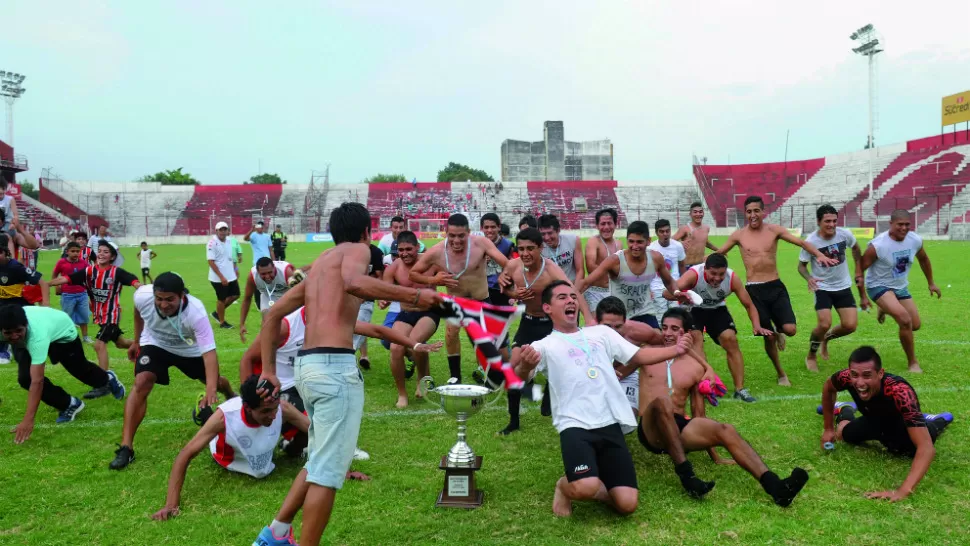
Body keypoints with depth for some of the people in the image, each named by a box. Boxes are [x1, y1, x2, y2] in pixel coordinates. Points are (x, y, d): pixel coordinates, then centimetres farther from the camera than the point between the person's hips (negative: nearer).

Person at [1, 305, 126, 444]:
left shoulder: (37, 335, -51)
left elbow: (37, 381, -53)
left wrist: (28, 421, -56)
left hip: (63, 332, -4)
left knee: (81, 370, 20)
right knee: (25, 378, -16)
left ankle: (108, 379, 56)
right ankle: (69, 405, 5)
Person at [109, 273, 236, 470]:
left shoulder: (195, 312, -43)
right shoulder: (142, 296, -34)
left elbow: (209, 352, -48)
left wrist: (211, 391, -60)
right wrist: (136, 341, 7)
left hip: (189, 349, -1)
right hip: (155, 344, 1)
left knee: (215, 382, 16)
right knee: (141, 383, -24)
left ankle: (232, 397, 57)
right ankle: (126, 447, -17)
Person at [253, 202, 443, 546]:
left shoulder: (319, 264, 25)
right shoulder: (357, 249, 2)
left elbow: (273, 314, 24)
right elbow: (353, 283, -24)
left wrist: (268, 371, 23)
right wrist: (414, 296, -20)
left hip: (307, 366, 9)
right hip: (334, 366, -9)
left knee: (320, 461, 23)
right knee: (328, 470, -3)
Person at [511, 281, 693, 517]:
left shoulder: (601, 333, 16)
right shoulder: (545, 345, 2)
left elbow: (638, 356, 18)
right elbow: (520, 376, -15)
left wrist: (674, 350, 2)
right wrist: (525, 365, -39)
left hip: (610, 425, 4)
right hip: (575, 427, -4)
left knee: (627, 505, -5)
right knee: (585, 488, -29)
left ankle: (600, 489, 28)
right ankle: (566, 487, 8)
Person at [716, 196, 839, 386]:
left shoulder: (774, 230, 1)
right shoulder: (739, 235, 0)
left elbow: (802, 242, -3)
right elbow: (717, 254, 9)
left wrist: (819, 255, -20)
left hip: (776, 287, 1)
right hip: (754, 290, -1)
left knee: (790, 330, -12)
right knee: (768, 336, 4)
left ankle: (778, 331, 28)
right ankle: (781, 373, 26)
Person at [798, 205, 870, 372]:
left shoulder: (845, 234, -10)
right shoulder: (811, 241, -19)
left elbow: (856, 249, 13)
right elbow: (801, 265, -8)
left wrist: (859, 272, 14)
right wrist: (809, 278, -29)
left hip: (843, 286, 4)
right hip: (822, 288, -4)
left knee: (850, 325, -5)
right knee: (825, 324, -20)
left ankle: (826, 338, 29)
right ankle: (811, 356, 7)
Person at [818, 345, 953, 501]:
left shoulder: (900, 392, -46)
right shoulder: (847, 377, -34)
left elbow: (926, 448, -50)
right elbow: (828, 388, -8)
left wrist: (902, 491, -59)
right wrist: (828, 429, -2)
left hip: (902, 427, -2)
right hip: (874, 421, 2)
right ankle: (845, 410, 36)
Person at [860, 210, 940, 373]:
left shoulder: (916, 240, -10)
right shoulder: (878, 245, -27)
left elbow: (923, 259, 12)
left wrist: (931, 283, 20)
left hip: (901, 287, 7)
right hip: (879, 287, -6)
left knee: (915, 325, 12)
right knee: (905, 320, -25)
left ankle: (886, 310, 42)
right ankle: (913, 363, -7)